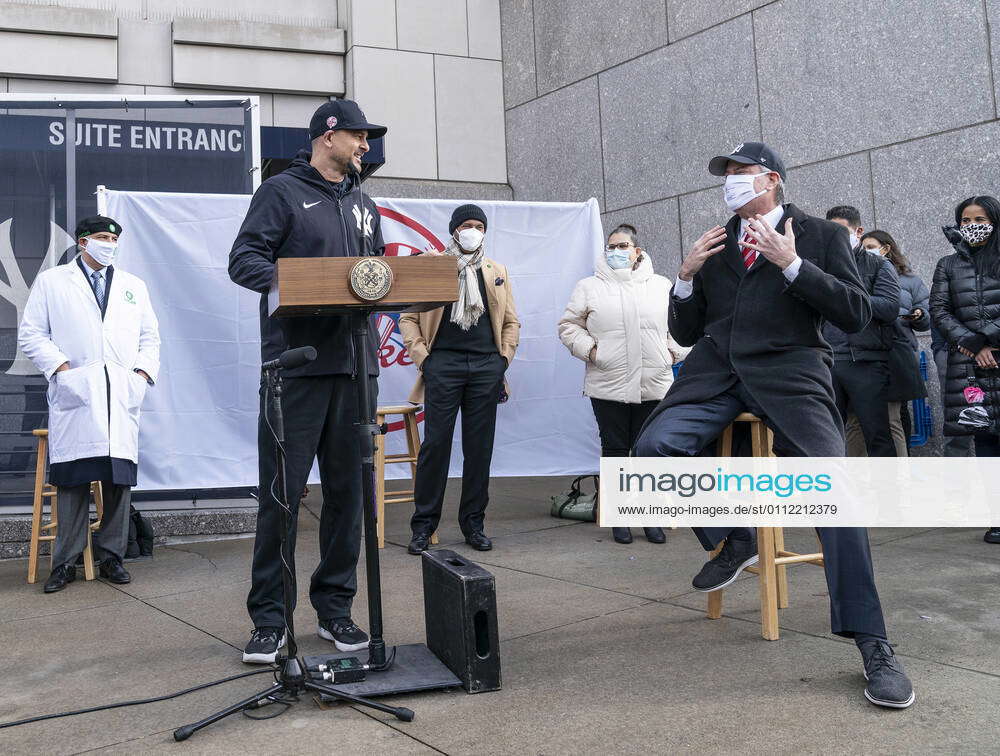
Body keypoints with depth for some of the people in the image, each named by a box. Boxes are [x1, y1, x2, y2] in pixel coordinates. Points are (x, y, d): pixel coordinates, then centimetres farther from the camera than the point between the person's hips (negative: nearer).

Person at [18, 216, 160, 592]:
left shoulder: (133, 286, 21)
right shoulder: (51, 282, 11)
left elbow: (150, 337, 21)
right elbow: (30, 335, 5)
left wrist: (143, 373, 5)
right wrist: (62, 367, -8)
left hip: (122, 396, 3)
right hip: (75, 394, -3)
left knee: (120, 479, 2)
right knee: (73, 480, -4)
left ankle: (111, 557, 12)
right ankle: (66, 561, 6)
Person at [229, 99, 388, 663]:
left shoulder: (364, 206, 22)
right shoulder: (283, 192, 3)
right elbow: (245, 259, -5)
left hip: (355, 365, 6)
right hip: (296, 364, -6)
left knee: (348, 490, 8)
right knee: (282, 494, -4)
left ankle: (335, 608, 19)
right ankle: (270, 619, 6)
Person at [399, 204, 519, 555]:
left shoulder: (497, 272, 17)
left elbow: (511, 320, 19)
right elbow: (409, 317, 5)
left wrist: (504, 359, 8)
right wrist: (422, 357, -5)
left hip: (486, 367, 3)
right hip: (443, 364, -3)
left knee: (480, 447, 5)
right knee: (435, 444, -4)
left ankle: (474, 523, 15)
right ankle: (423, 525, 5)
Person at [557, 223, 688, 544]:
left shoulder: (662, 286, 11)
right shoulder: (589, 287, 6)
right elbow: (569, 325, 7)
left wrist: (674, 352, 3)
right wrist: (588, 349, -6)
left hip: (654, 385, 1)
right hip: (608, 386, -1)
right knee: (615, 450, 5)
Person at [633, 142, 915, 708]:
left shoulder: (821, 236, 10)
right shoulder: (714, 246, 20)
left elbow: (856, 315, -1)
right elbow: (685, 333, 20)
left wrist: (791, 264, -9)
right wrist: (687, 276, 3)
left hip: (788, 370, -3)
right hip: (718, 372, 4)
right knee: (655, 447, -21)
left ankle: (872, 644, -10)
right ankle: (734, 539, 4)